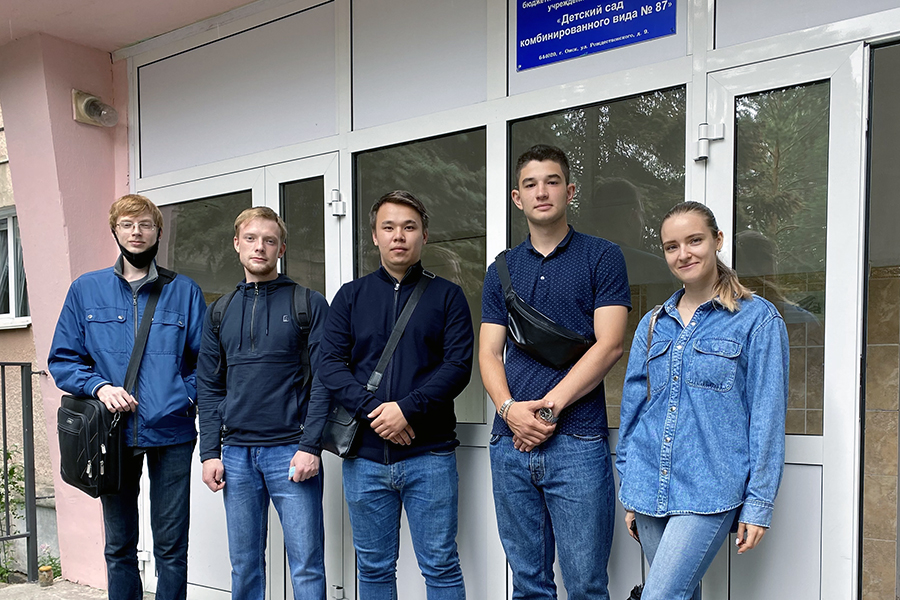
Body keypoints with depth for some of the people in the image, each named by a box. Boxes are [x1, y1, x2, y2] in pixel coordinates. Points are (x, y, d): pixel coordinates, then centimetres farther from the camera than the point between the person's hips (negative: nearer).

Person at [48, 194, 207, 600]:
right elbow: (61, 360, 7)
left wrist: (186, 398, -10)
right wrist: (99, 387, -10)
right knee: (119, 546, 14)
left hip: (171, 433, -1)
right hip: (113, 434, 2)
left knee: (171, 546, 6)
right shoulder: (85, 290, 8)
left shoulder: (184, 291, 5)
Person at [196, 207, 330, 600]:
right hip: (236, 454, 4)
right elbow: (210, 388, 12)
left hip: (291, 451, -4)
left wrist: (310, 446, -13)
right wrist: (210, 452, 4)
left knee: (306, 565, 1)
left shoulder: (309, 305, 0)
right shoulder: (220, 313, 13)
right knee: (244, 566, 13)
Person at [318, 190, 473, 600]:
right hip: (364, 455, 3)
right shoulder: (350, 296, 10)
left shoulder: (447, 296, 4)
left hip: (429, 454, -2)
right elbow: (330, 365, 1)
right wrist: (373, 409, -14)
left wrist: (407, 409, -17)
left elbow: (458, 365, -6)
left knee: (440, 567, 4)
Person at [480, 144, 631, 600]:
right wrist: (510, 409, -10)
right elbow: (489, 353, 8)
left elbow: (609, 345, -7)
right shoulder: (502, 269, 14)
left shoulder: (601, 258, 2)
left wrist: (549, 407, -13)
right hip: (510, 442, 4)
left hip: (577, 441, -4)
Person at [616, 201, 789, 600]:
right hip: (650, 491, 5)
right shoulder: (653, 325, 10)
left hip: (708, 494, -5)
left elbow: (767, 417, -5)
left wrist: (758, 504, -7)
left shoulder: (758, 320, -3)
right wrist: (629, 493, 13)